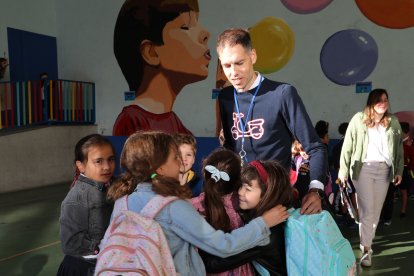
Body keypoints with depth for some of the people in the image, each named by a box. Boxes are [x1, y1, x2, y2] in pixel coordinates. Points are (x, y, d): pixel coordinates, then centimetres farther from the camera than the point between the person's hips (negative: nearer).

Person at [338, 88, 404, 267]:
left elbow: (399, 148, 13)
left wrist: (399, 171, 8)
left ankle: (367, 242, 25)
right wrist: (343, 169, -7)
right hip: (363, 168, -4)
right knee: (367, 210, -5)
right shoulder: (359, 119, -3)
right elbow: (348, 145, -4)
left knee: (376, 211, 10)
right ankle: (366, 249, 3)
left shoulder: (393, 122, 9)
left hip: (384, 170, 4)